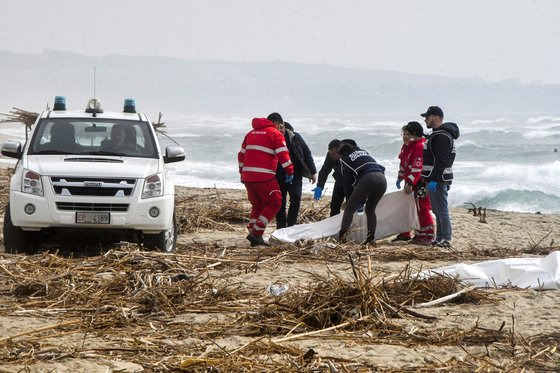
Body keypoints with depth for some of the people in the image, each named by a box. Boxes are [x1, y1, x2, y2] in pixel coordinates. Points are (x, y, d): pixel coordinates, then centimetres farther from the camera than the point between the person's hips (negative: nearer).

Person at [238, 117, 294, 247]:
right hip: (264, 176, -7)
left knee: (257, 205, 18)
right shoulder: (275, 134, -1)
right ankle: (256, 232, -8)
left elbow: (241, 155, 24)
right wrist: (290, 171, -5)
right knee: (274, 203, 3)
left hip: (247, 176, 7)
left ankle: (254, 236, 11)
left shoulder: (250, 133, 20)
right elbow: (283, 154, -11)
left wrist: (242, 172, 30)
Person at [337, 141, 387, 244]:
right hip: (382, 179, 5)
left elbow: (347, 182, 18)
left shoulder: (345, 159, 19)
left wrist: (349, 200, 27)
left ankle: (342, 235, -12)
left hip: (367, 178, -5)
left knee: (350, 208, 2)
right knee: (370, 209, 20)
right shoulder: (364, 152, 35)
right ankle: (371, 237, 9)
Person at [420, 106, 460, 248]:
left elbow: (441, 161, -24)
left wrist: (434, 179, -27)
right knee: (437, 210, 14)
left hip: (439, 179, -11)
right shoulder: (436, 134, 19)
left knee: (441, 210, -9)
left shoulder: (442, 136, -17)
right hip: (435, 179, 11)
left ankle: (446, 239, -7)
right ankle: (440, 238, 19)